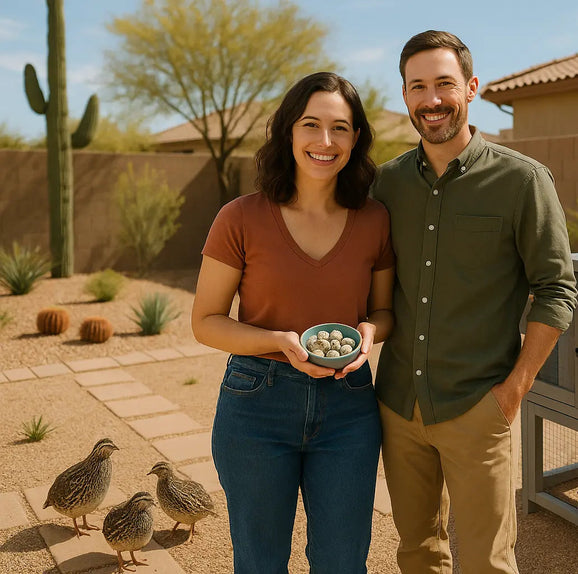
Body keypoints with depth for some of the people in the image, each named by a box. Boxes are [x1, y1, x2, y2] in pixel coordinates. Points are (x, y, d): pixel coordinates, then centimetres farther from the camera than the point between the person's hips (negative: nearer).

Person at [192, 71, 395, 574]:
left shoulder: (375, 219, -2)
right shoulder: (242, 218, -10)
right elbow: (206, 321, -4)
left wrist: (370, 333, -13)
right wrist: (282, 342, -20)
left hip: (348, 406, 2)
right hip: (257, 402, -1)